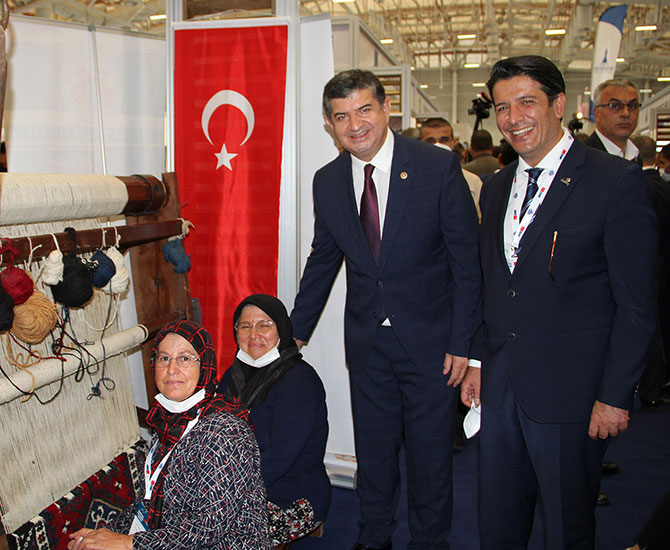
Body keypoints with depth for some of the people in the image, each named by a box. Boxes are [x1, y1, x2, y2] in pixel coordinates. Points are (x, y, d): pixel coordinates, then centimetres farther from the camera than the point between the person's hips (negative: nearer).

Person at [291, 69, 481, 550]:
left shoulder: (438, 168, -13)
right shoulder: (327, 182, 0)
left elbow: (467, 260, -10)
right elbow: (322, 261, 11)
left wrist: (461, 343, -11)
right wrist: (296, 332, 14)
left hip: (429, 339, -3)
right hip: (367, 342, 4)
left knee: (430, 451, 11)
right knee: (373, 447, 17)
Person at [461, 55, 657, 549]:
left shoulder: (617, 181, -11)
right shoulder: (497, 187, 10)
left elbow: (637, 304, -11)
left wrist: (616, 396, -13)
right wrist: (477, 361, 12)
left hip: (570, 392, -5)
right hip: (499, 387, 6)